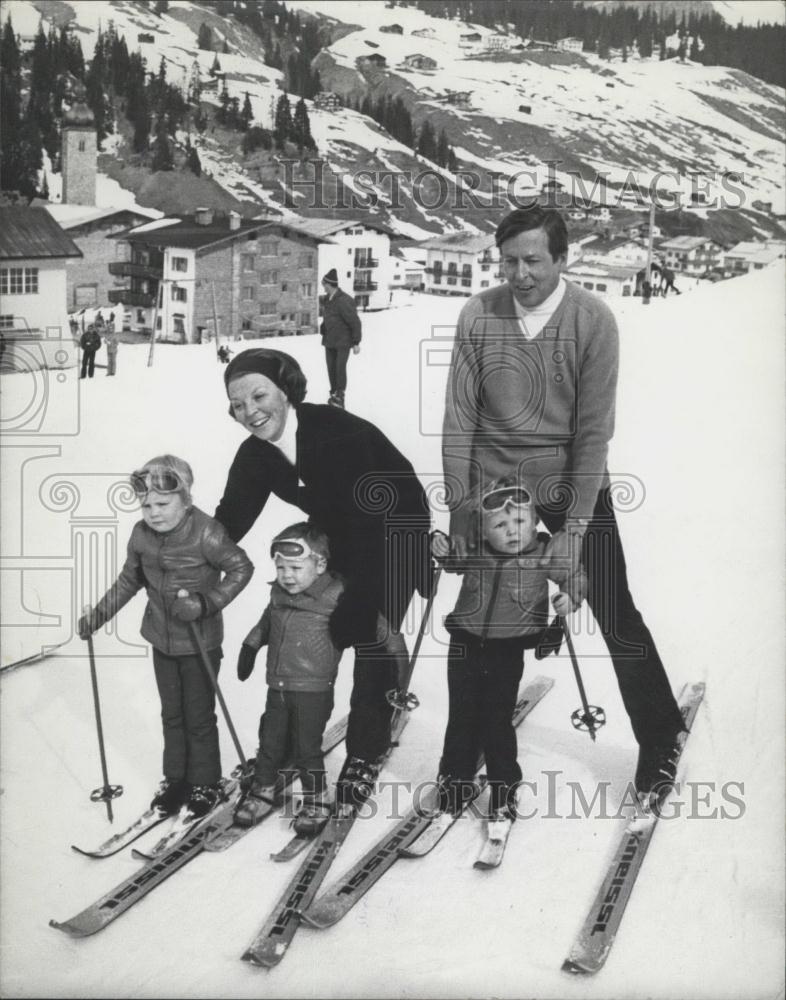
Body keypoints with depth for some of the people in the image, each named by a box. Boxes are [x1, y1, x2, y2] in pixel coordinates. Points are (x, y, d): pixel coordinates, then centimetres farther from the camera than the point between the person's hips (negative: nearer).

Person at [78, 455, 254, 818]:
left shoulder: (206, 533, -23)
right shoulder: (141, 534, -5)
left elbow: (241, 568, -17)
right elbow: (128, 581, 9)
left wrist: (207, 602, -25)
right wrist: (98, 614, 6)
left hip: (200, 642, -5)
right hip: (162, 639, 5)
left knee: (199, 717, 7)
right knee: (171, 714, 18)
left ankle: (205, 784, 25)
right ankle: (175, 778, 33)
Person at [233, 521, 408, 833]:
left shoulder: (337, 597, -16)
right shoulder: (278, 594, 3)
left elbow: (375, 625, -10)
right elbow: (266, 623, 24)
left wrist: (396, 652, -8)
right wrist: (250, 647, 28)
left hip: (314, 692, -5)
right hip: (277, 688, 5)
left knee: (307, 749, 3)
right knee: (270, 743, 14)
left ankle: (316, 802, 22)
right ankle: (263, 791, 35)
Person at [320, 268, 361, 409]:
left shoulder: (344, 301, -19)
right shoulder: (327, 299, 4)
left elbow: (355, 322, -14)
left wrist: (356, 342, -12)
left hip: (343, 340, -7)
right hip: (329, 340, 7)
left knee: (340, 367, -9)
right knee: (331, 367, 6)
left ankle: (340, 396, 0)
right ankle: (334, 393, 17)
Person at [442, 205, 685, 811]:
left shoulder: (593, 321, -14)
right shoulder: (479, 316, -9)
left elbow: (594, 429, -14)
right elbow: (459, 414, -5)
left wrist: (574, 525, -17)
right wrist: (458, 503, -7)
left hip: (573, 482, -1)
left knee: (617, 616, 3)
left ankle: (661, 741, 23)